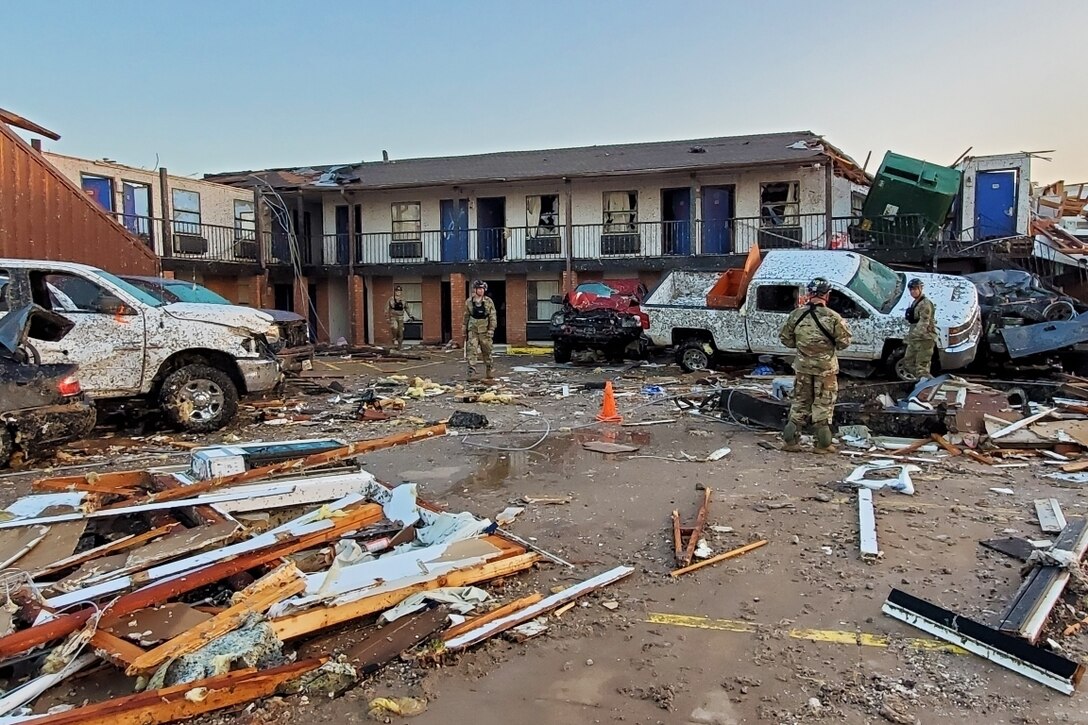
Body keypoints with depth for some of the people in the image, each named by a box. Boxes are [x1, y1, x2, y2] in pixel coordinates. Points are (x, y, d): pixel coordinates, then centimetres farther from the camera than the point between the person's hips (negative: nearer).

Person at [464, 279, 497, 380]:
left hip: (485, 331, 0)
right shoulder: (469, 302, 3)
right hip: (472, 330, 0)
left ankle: (489, 372, 25)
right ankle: (472, 373, -10)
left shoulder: (488, 301, 0)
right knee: (471, 352, -8)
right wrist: (465, 331, 13)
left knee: (487, 352, 9)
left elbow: (493, 316, -1)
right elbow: (466, 317, 11)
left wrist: (491, 329, -10)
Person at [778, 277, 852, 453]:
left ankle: (790, 440, 15)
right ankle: (823, 444, 12)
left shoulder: (796, 315, -5)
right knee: (823, 405, 7)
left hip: (802, 366, 3)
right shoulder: (833, 317, -15)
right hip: (825, 368, -3)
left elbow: (785, 339, 2)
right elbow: (844, 343, -8)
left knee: (800, 402, 14)